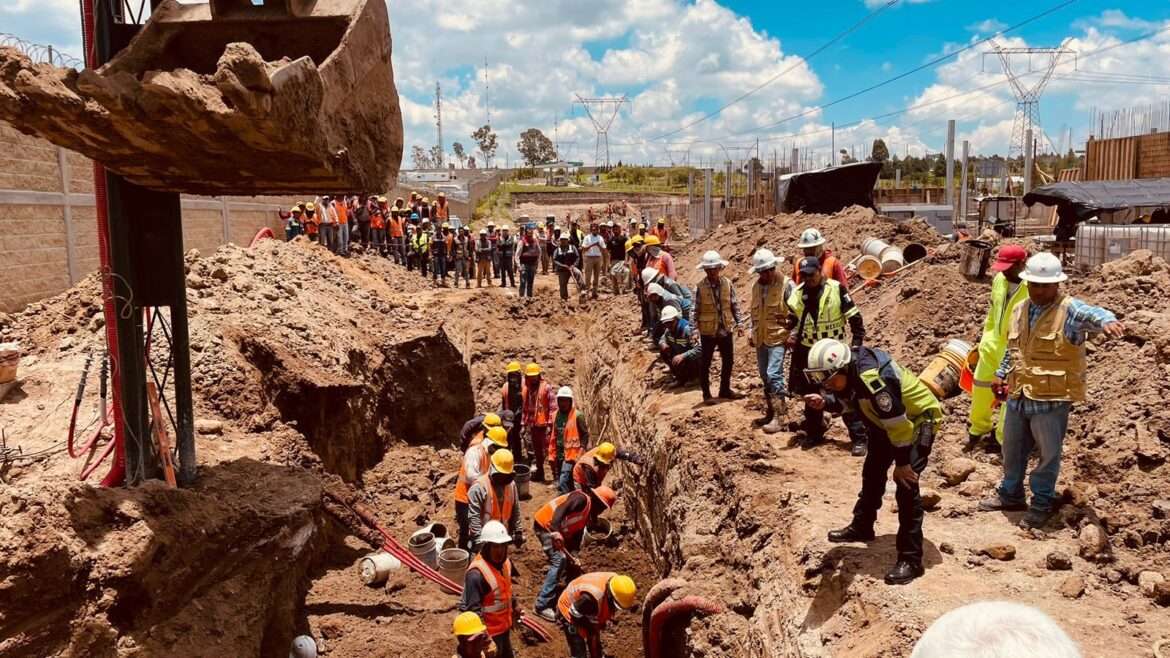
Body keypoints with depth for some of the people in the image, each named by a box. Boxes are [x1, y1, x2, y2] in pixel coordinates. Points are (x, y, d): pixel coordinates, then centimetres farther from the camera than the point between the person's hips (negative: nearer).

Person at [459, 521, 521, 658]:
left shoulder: (504, 562, -4)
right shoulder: (477, 574, -31)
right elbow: (473, 609, -29)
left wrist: (515, 604, 10)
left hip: (504, 625, 8)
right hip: (489, 631, -8)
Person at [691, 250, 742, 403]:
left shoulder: (727, 283, -2)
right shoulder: (700, 287, -11)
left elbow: (734, 304, 6)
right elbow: (695, 310, -8)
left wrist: (738, 322, 4)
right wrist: (694, 328, -12)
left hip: (726, 329, 4)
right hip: (708, 331, -4)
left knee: (728, 361, 13)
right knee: (705, 363, 5)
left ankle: (725, 390, 29)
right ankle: (706, 393, 16)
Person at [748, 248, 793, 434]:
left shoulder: (786, 284, -9)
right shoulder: (756, 285, 12)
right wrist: (751, 331, 17)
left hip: (778, 337, -7)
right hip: (760, 338, 7)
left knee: (774, 375, -14)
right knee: (765, 377, 13)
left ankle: (779, 417, -10)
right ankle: (769, 413, 24)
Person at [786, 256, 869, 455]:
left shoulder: (836, 289, -11)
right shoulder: (798, 293, 2)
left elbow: (855, 318, -6)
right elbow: (792, 318, 15)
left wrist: (857, 343, -10)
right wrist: (792, 334, -4)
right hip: (808, 351, 5)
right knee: (811, 395, 14)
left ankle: (858, 438, 0)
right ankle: (814, 434, 28)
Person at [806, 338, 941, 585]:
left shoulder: (874, 379, -39)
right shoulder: (847, 369, -13)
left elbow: (898, 424, -31)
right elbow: (847, 400, 6)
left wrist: (903, 463, -21)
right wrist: (825, 402, -15)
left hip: (917, 420, -9)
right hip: (886, 422, 9)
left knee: (906, 486, -15)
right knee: (872, 473, 19)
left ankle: (911, 560, -9)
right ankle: (862, 526, 40)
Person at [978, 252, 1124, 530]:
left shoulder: (1070, 310, -12)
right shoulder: (1019, 310, 8)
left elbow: (1093, 314, -35)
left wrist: (1107, 321, -57)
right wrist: (1001, 373, 19)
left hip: (1051, 399, -6)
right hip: (1018, 395, 6)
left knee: (1048, 454, 8)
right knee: (1013, 450, 19)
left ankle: (1042, 503, 25)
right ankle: (1010, 494, 37)